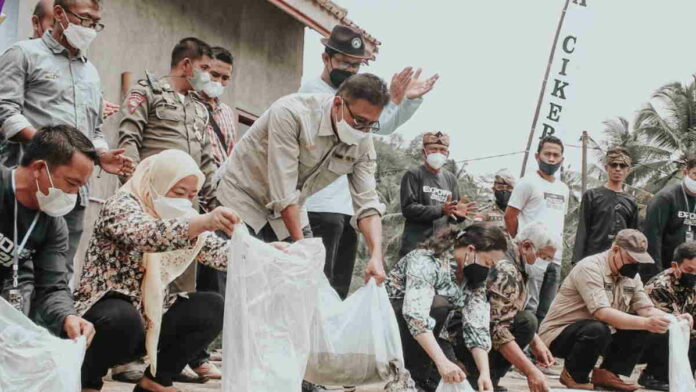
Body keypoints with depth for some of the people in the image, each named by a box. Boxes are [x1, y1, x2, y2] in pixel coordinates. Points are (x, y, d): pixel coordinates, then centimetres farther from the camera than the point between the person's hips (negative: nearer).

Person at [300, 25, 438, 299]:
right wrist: (391, 101, -22)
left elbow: (383, 126, 25)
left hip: (350, 206, 9)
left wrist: (411, 99, 9)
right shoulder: (313, 90, -6)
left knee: (340, 288, 10)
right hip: (322, 206, -9)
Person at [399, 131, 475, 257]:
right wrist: (441, 210, -20)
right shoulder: (413, 175, 1)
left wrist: (459, 214, -6)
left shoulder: (450, 179, 18)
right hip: (416, 246, -5)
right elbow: (408, 208, -11)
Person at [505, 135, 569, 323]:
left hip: (556, 255, 7)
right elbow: (510, 216, -5)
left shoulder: (563, 189, 18)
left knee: (546, 310, 10)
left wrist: (557, 242, 14)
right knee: (529, 307, -10)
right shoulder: (528, 183, -3)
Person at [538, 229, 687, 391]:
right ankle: (574, 376, -10)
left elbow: (647, 309, 0)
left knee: (640, 326, -5)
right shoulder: (590, 268, -22)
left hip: (598, 334, 8)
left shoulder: (631, 275, 4)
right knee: (597, 330, -36)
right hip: (559, 334, -8)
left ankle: (607, 374, 1)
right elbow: (602, 313, -34)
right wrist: (646, 323, -41)